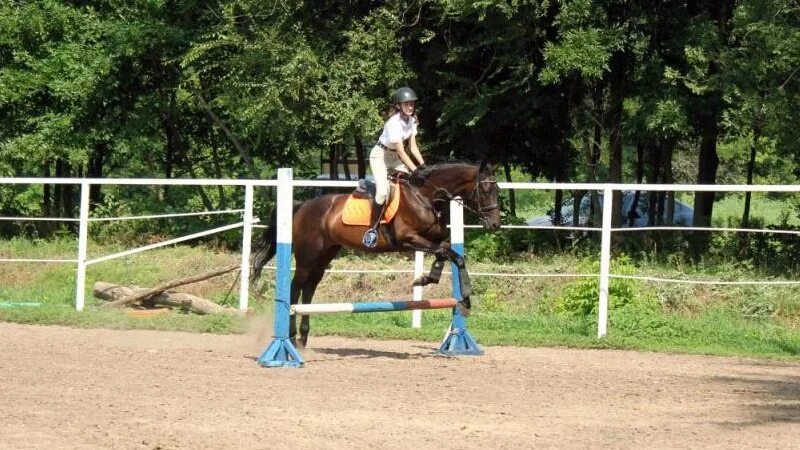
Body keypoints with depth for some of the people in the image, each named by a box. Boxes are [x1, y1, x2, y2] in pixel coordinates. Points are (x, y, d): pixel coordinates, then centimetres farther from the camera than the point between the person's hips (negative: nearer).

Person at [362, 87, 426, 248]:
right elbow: (401, 152, -29)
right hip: (380, 156, -8)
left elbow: (412, 146, -2)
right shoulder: (394, 123, -28)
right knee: (382, 191, -27)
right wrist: (415, 171, -32)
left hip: (395, 158, 8)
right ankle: (372, 228, -15)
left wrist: (422, 165, -14)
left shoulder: (412, 120, -4)